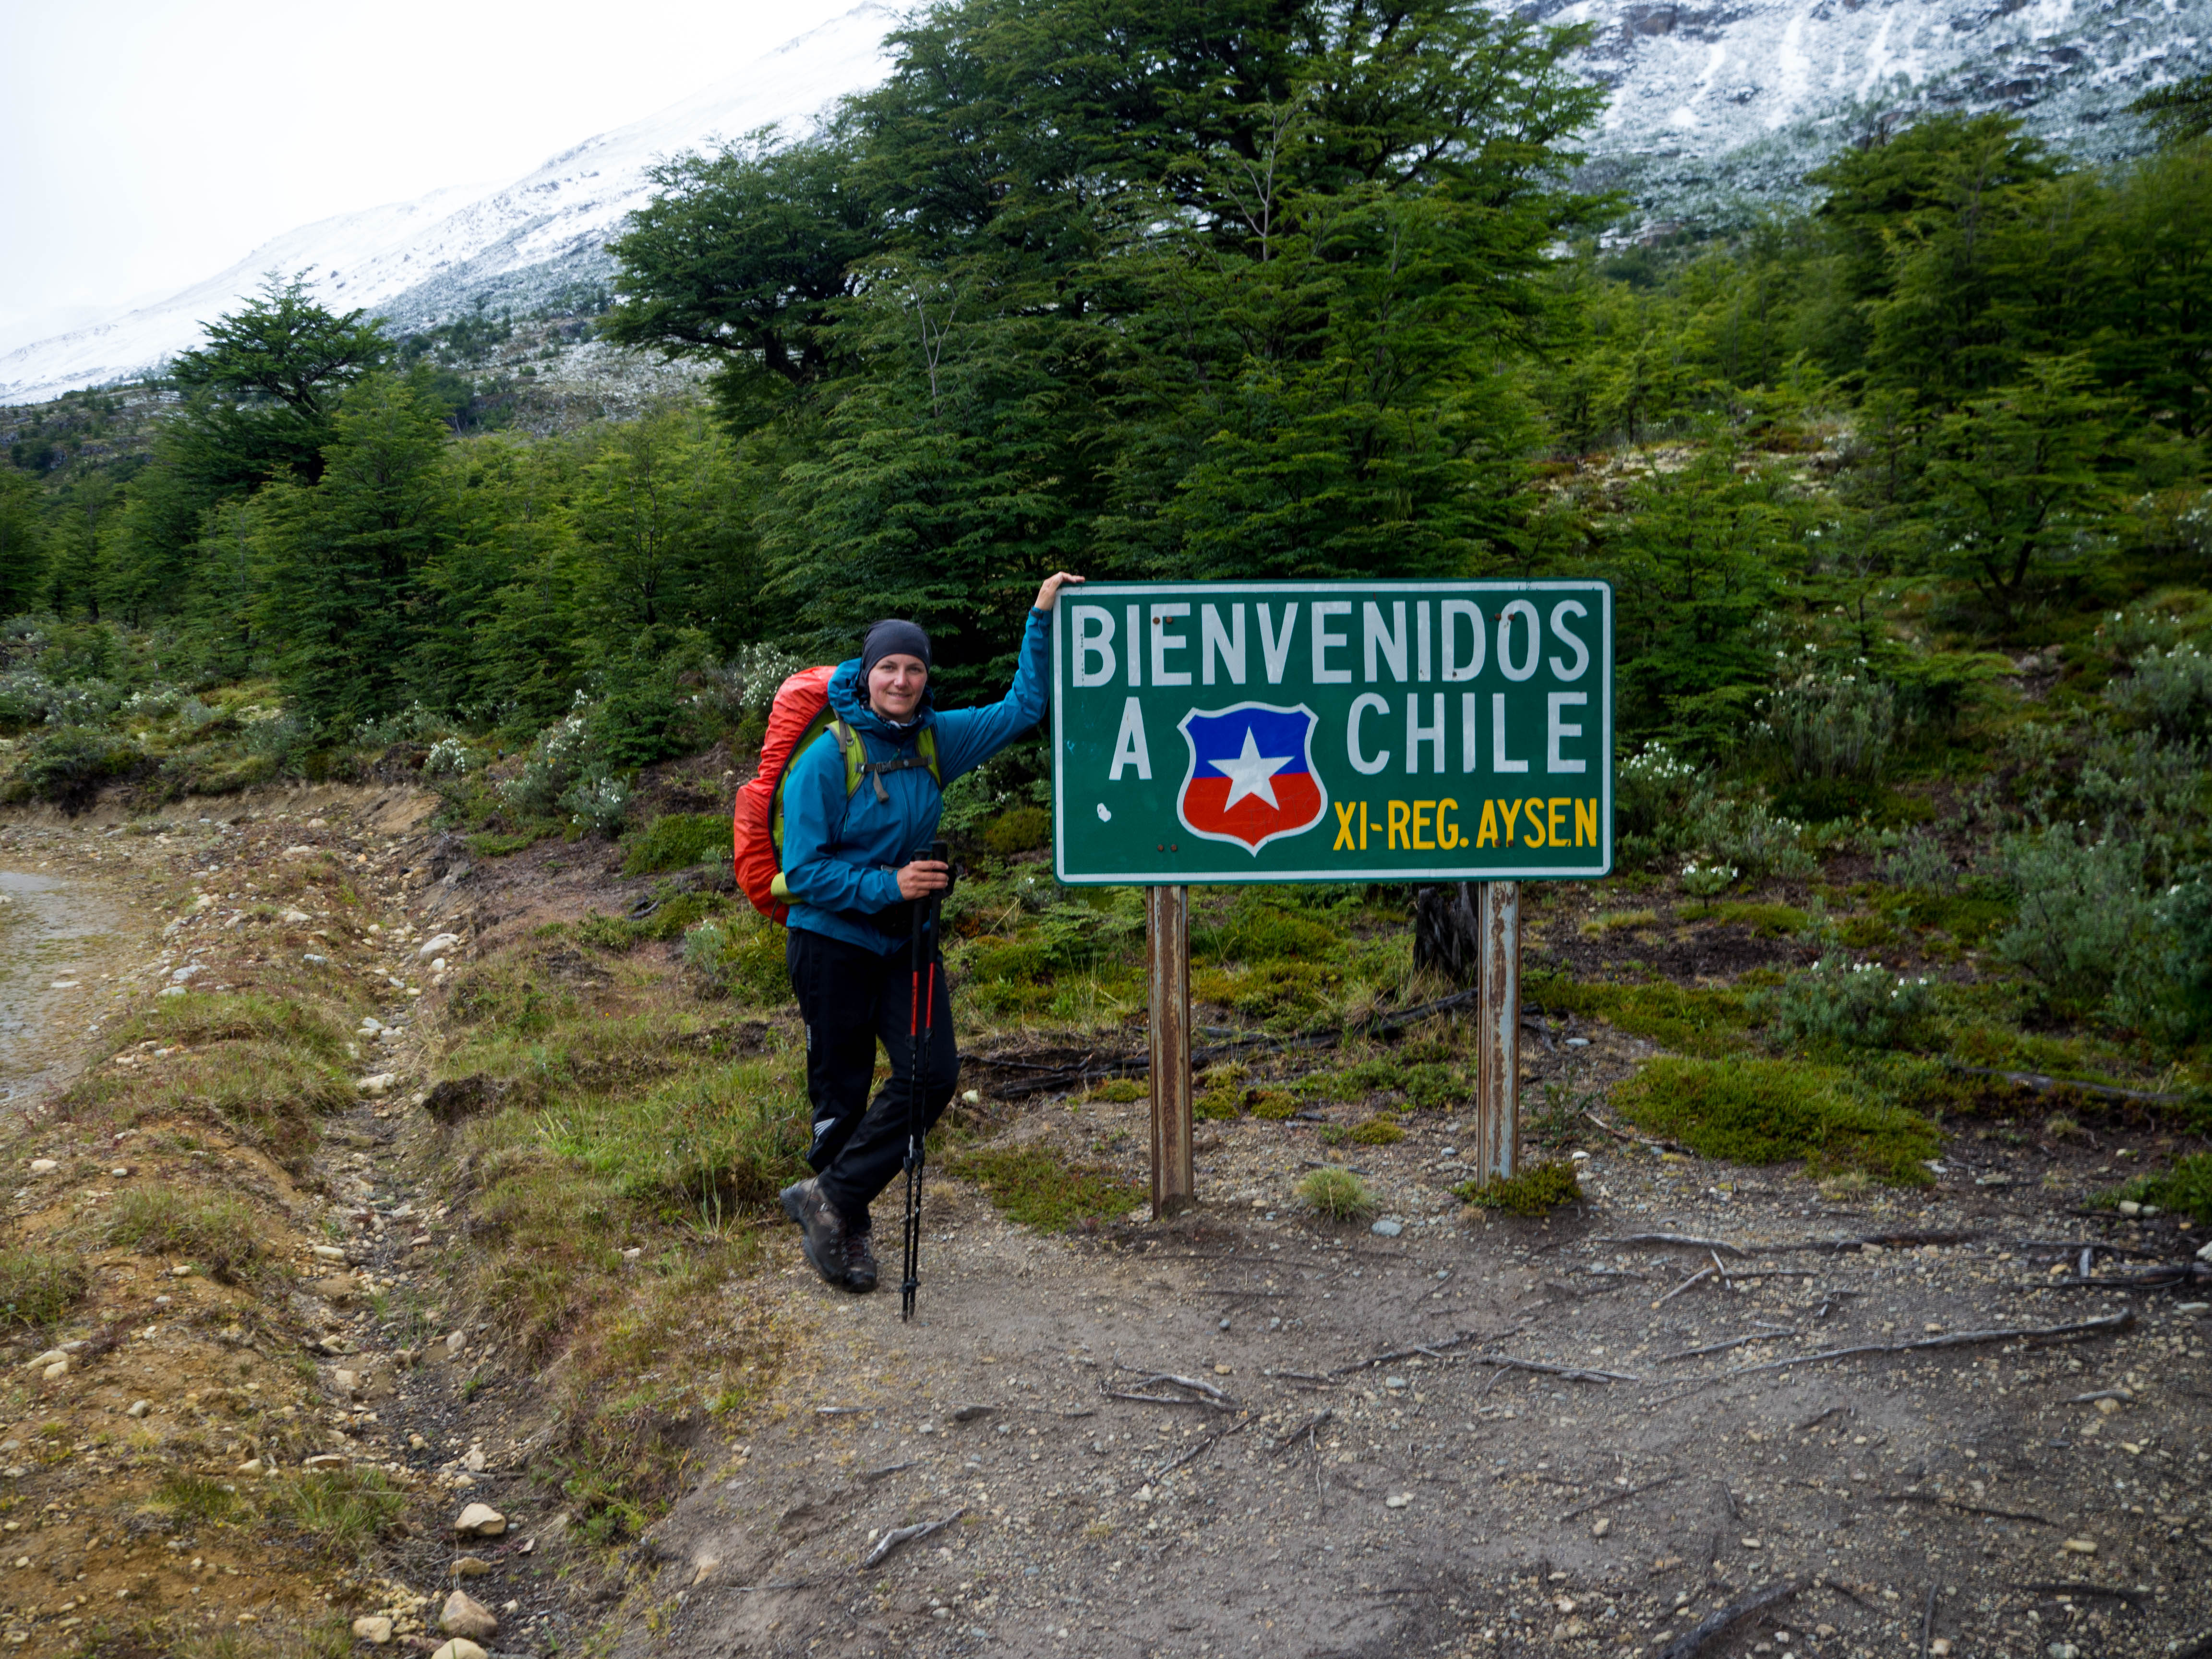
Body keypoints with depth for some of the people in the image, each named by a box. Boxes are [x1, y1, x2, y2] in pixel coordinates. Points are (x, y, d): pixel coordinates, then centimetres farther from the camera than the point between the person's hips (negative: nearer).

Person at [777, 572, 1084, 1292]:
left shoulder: (935, 740, 1)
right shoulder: (827, 758, -14)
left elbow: (1021, 709, 10)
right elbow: (804, 870, -16)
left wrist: (1042, 619, 4)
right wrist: (887, 885, -25)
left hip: (906, 942, 5)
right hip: (833, 942, -5)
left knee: (932, 1072, -8)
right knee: (843, 1092, 4)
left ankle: (830, 1198, 4)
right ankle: (845, 1230, 22)